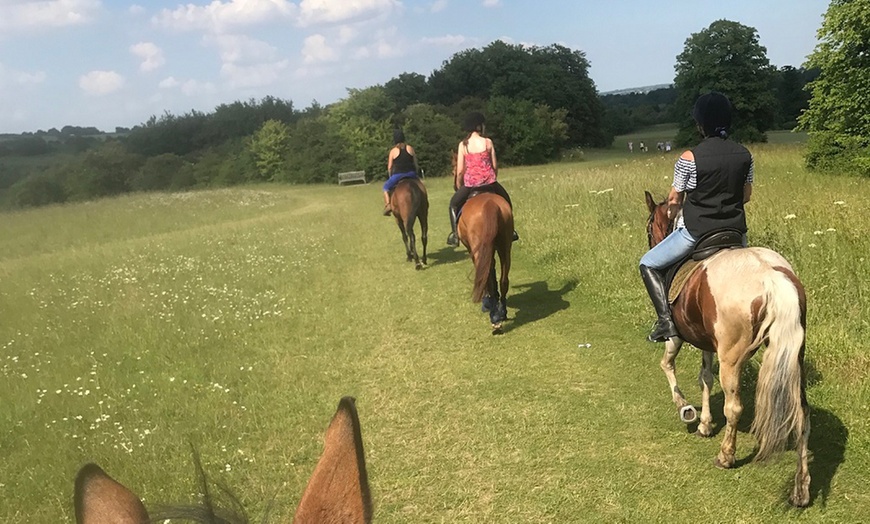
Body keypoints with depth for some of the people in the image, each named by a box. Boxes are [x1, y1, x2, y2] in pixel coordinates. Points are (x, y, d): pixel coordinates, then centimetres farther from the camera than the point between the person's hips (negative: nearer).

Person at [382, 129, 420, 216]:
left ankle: (387, 205, 6)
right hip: (411, 174, 2)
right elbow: (416, 164, 9)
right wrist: (415, 174, 22)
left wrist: (391, 177, 16)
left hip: (397, 175, -2)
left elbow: (389, 167, 0)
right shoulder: (410, 148, 4)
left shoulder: (393, 151, -3)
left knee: (386, 187, 22)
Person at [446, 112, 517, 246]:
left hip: (470, 183, 0)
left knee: (454, 203, 23)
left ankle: (454, 233, 12)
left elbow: (460, 171, -4)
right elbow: (495, 165, 0)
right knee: (505, 200, 27)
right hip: (488, 181, 0)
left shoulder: (463, 144, -3)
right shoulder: (487, 142, -4)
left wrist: (459, 186, 12)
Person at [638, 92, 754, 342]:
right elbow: (746, 195, 11)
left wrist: (671, 215, 17)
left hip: (695, 232, -5)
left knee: (648, 264, 12)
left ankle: (666, 320, 0)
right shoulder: (745, 155, 0)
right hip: (735, 231, 5)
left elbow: (674, 200, -5)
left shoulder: (689, 158, -15)